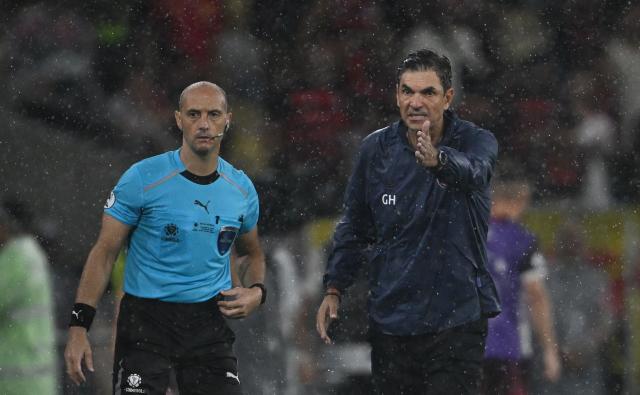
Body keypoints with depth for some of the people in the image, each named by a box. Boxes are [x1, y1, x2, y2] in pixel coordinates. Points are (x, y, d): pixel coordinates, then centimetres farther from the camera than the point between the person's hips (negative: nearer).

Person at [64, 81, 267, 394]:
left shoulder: (241, 189, 6)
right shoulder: (143, 179, -9)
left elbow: (253, 253, 23)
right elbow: (104, 253, -6)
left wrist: (257, 292, 1)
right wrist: (78, 326, -13)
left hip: (208, 322, 4)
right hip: (145, 320, -4)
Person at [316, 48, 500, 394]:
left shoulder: (477, 142, -7)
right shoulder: (376, 148, 3)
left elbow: (471, 170, -32)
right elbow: (354, 225, 14)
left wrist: (438, 160, -54)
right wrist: (334, 287, 6)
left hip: (456, 319, -4)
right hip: (390, 321, 4)